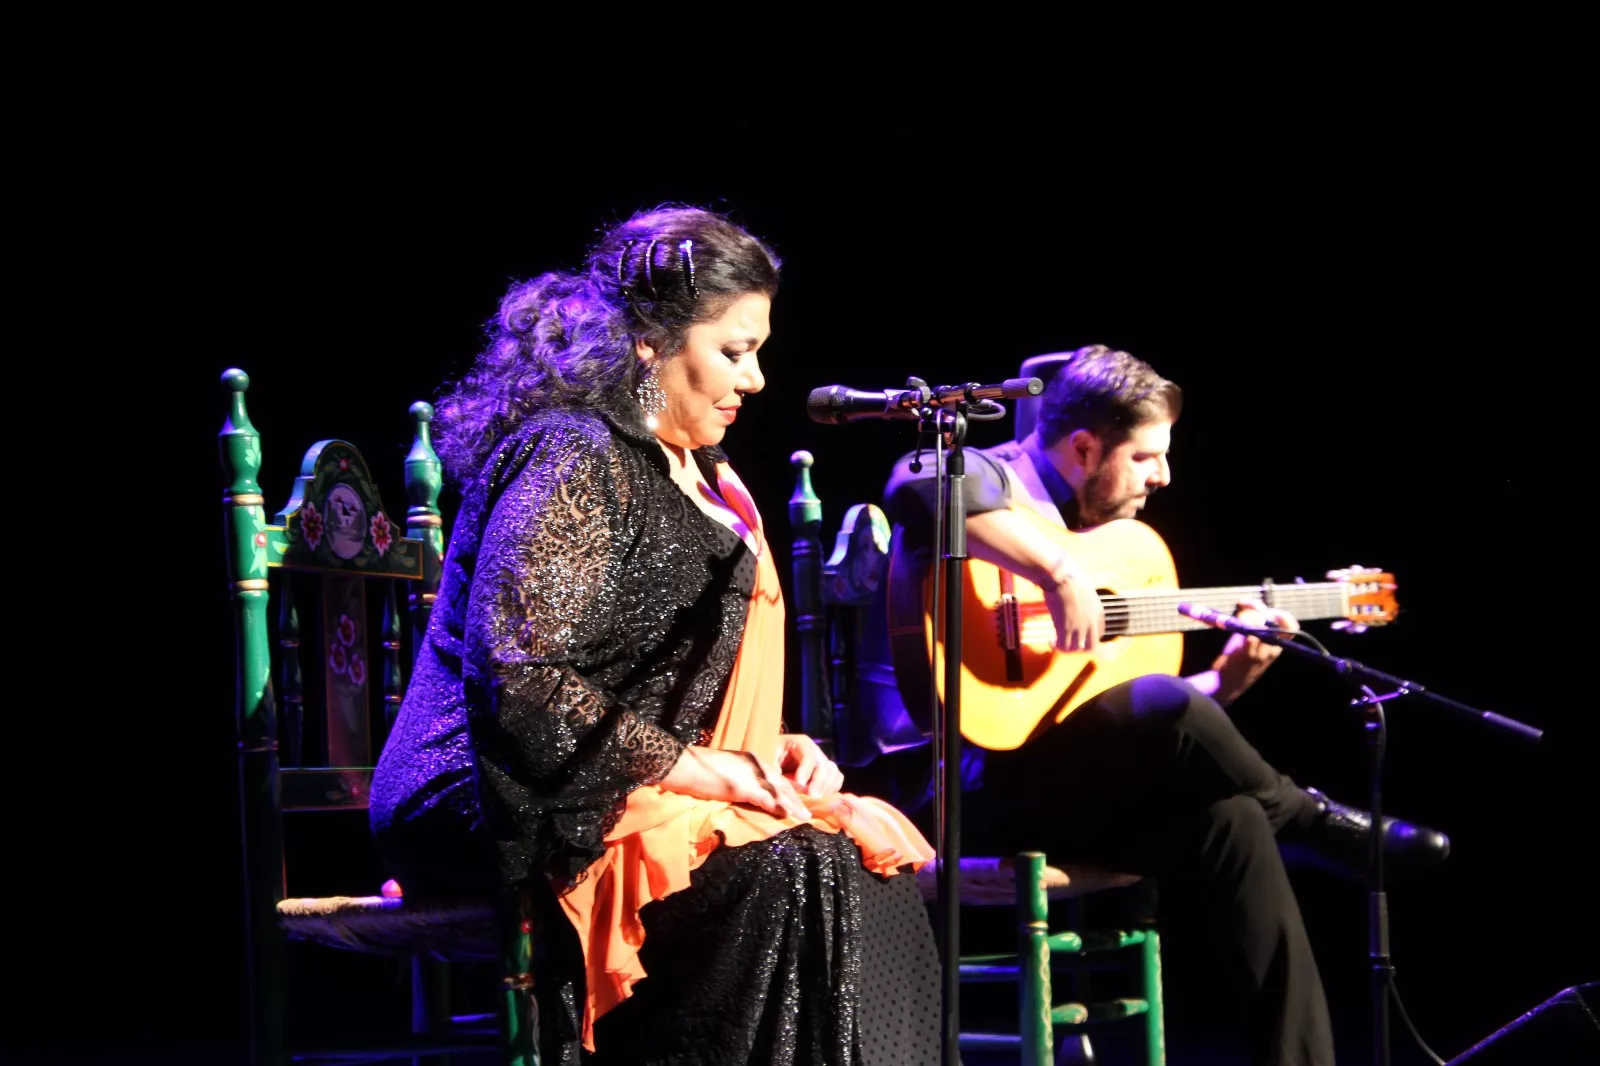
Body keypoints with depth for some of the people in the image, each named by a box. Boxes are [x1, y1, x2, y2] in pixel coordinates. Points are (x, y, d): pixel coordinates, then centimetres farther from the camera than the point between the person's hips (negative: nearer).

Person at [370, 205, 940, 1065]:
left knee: (878, 860, -10)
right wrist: (683, 766, -19)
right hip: (515, 810, -10)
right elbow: (518, 674, -22)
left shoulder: (689, 476, 20)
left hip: (646, 784, 10)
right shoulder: (571, 460, -12)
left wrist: (767, 749, 7)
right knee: (788, 876, -30)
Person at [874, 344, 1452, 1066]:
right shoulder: (996, 483, -5)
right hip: (962, 781, -9)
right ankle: (1316, 824, -5)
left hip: (1051, 780, 9)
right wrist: (1061, 570, -31)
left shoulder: (1082, 524, 21)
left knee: (1229, 818, -13)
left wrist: (1224, 680, 8)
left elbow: (1114, 717, 21)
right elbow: (921, 485, -34)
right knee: (1161, 709, -31)